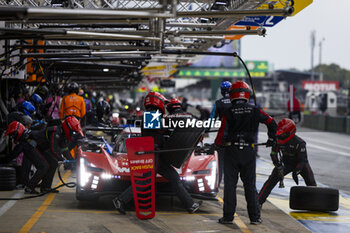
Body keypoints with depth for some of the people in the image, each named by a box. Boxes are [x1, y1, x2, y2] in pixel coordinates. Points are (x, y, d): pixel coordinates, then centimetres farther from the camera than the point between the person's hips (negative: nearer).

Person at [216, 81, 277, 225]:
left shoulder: (228, 113, -8)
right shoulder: (254, 111, 0)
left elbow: (223, 133, -9)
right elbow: (271, 123, 6)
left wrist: (217, 145, 9)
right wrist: (271, 139, 21)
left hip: (231, 150, -2)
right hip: (248, 151, 2)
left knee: (230, 184, 5)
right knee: (250, 184, 9)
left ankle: (228, 216, 5)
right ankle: (255, 217, 9)